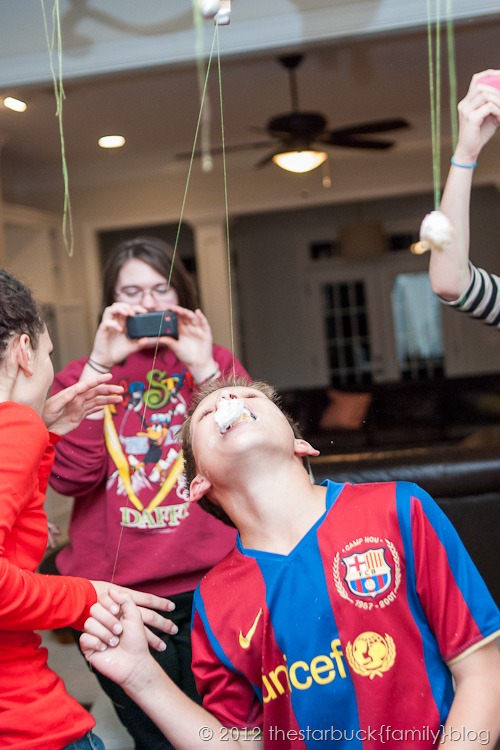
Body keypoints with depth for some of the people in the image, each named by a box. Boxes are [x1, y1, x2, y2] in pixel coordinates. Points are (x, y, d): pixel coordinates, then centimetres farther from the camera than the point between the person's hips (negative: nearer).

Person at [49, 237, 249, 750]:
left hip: (208, 587, 0)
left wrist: (203, 369, -14)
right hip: (115, 598, 0)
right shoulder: (82, 376, 7)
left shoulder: (216, 364, 9)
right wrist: (99, 366, -13)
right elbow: (69, 476, -10)